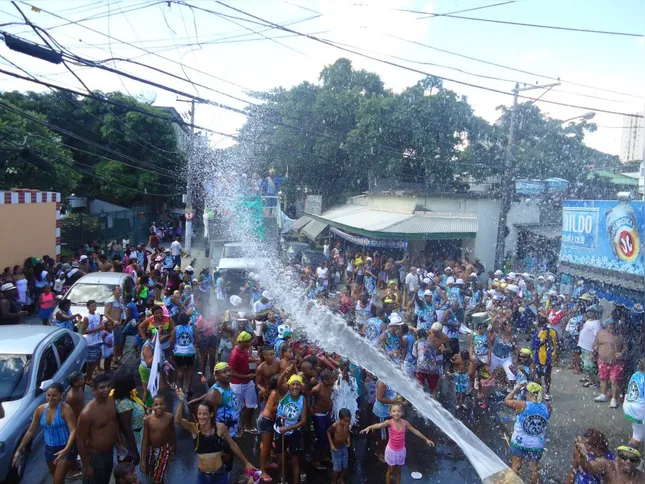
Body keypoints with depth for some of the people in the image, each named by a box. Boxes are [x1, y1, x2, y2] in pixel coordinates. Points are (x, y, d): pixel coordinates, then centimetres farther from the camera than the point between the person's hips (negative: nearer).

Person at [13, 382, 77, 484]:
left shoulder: (65, 409, -21)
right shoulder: (40, 410, -2)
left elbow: (73, 431, -27)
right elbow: (30, 431, 8)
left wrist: (66, 449, -40)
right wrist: (19, 450, 5)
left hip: (65, 449, -6)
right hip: (49, 449, 6)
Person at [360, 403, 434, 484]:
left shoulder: (405, 422, -12)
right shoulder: (389, 422, -24)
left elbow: (415, 431, 1)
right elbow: (379, 425, -42)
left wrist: (426, 439, 6)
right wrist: (369, 427, -61)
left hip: (401, 450, 3)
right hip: (392, 450, -3)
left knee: (398, 471, 20)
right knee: (390, 470, 15)